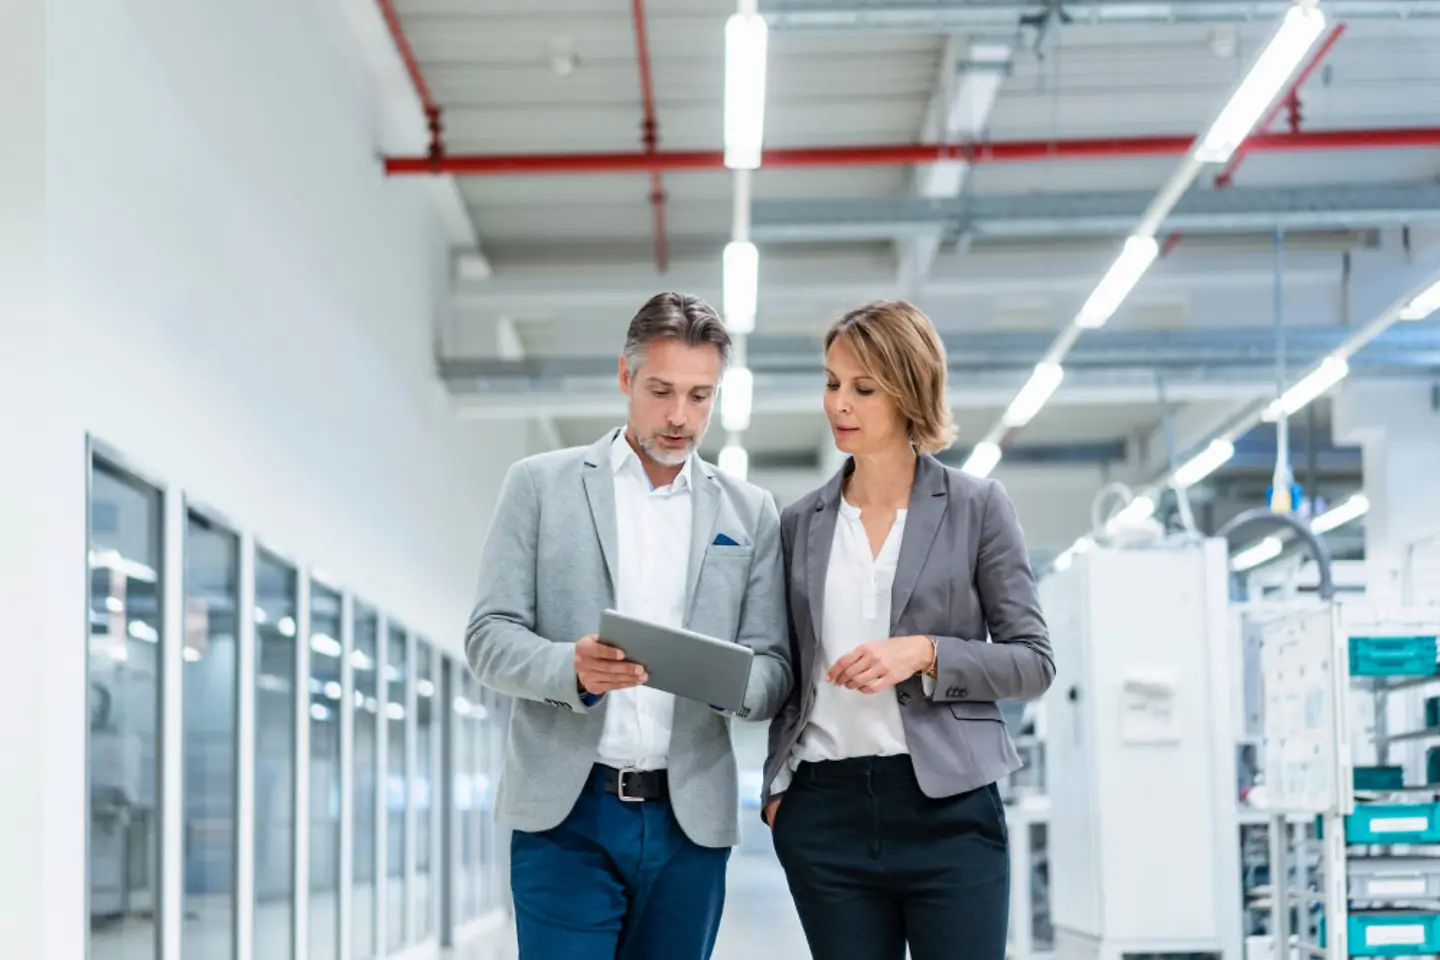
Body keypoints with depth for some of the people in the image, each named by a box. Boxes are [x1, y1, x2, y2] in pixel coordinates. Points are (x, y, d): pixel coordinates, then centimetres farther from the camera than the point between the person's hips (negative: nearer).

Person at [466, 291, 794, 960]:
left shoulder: (750, 514, 11)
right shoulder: (539, 485, 6)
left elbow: (774, 670, 8)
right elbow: (489, 638, 1)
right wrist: (572, 667, -20)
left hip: (691, 821, 2)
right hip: (566, 811, -2)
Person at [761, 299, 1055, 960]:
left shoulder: (976, 508, 2)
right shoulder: (801, 522, 12)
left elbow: (1033, 662, 1)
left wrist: (924, 653, -13)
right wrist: (776, 784, 8)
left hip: (946, 807, -3)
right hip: (824, 811, 3)